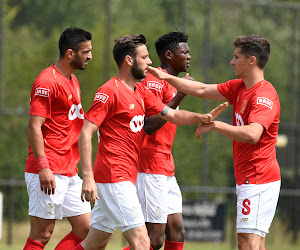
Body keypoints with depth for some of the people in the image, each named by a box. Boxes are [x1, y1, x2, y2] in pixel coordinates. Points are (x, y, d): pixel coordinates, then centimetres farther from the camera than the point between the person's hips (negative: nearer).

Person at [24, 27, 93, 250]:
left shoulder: (73, 81, 18)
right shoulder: (47, 82, -12)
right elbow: (34, 127, -17)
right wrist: (44, 167, -24)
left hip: (70, 172, 9)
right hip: (49, 173, -9)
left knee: (85, 229, 5)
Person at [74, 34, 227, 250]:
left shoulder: (141, 92, 16)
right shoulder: (109, 92, -12)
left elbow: (172, 115, 17)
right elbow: (85, 134, -15)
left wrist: (201, 118, -3)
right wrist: (88, 177, -22)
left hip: (126, 178, 9)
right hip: (115, 177, -9)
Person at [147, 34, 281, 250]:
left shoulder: (265, 95, -17)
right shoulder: (238, 88, 12)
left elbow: (252, 134, -31)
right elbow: (201, 90, 18)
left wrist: (215, 125, -22)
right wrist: (166, 77, 15)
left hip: (258, 181, -10)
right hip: (247, 180, 10)